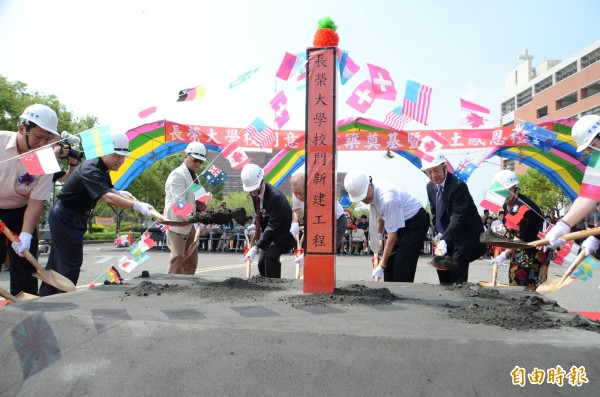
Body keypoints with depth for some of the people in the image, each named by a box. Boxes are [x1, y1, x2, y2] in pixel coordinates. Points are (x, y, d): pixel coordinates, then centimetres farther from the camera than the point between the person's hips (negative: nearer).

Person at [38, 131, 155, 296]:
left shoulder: (103, 169, 3)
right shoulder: (91, 170, -28)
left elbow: (107, 190, 15)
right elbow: (107, 198, -43)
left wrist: (119, 193, -7)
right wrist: (137, 205, -52)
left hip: (73, 218, 10)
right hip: (66, 218, -10)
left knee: (57, 261, 18)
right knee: (71, 263, -8)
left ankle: (45, 298, 30)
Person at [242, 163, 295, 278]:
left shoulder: (275, 196, -33)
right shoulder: (254, 193, -8)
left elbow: (273, 226, -33)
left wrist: (256, 248, -35)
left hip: (283, 231, -8)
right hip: (268, 231, 8)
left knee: (271, 256, -25)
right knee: (262, 262, 6)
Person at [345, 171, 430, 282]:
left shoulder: (388, 198, -36)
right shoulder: (372, 193, -11)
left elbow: (392, 235, -30)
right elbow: (380, 215, 11)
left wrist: (382, 265, -25)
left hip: (416, 221, -8)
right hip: (401, 222, 8)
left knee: (402, 266, -14)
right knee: (390, 264, 6)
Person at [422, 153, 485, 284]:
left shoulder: (458, 186, -24)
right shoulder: (430, 186, 0)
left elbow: (457, 217, -30)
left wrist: (444, 240, -38)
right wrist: (438, 232, 3)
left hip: (466, 235, -8)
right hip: (447, 235, 8)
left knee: (456, 274, -14)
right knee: (441, 266, 12)